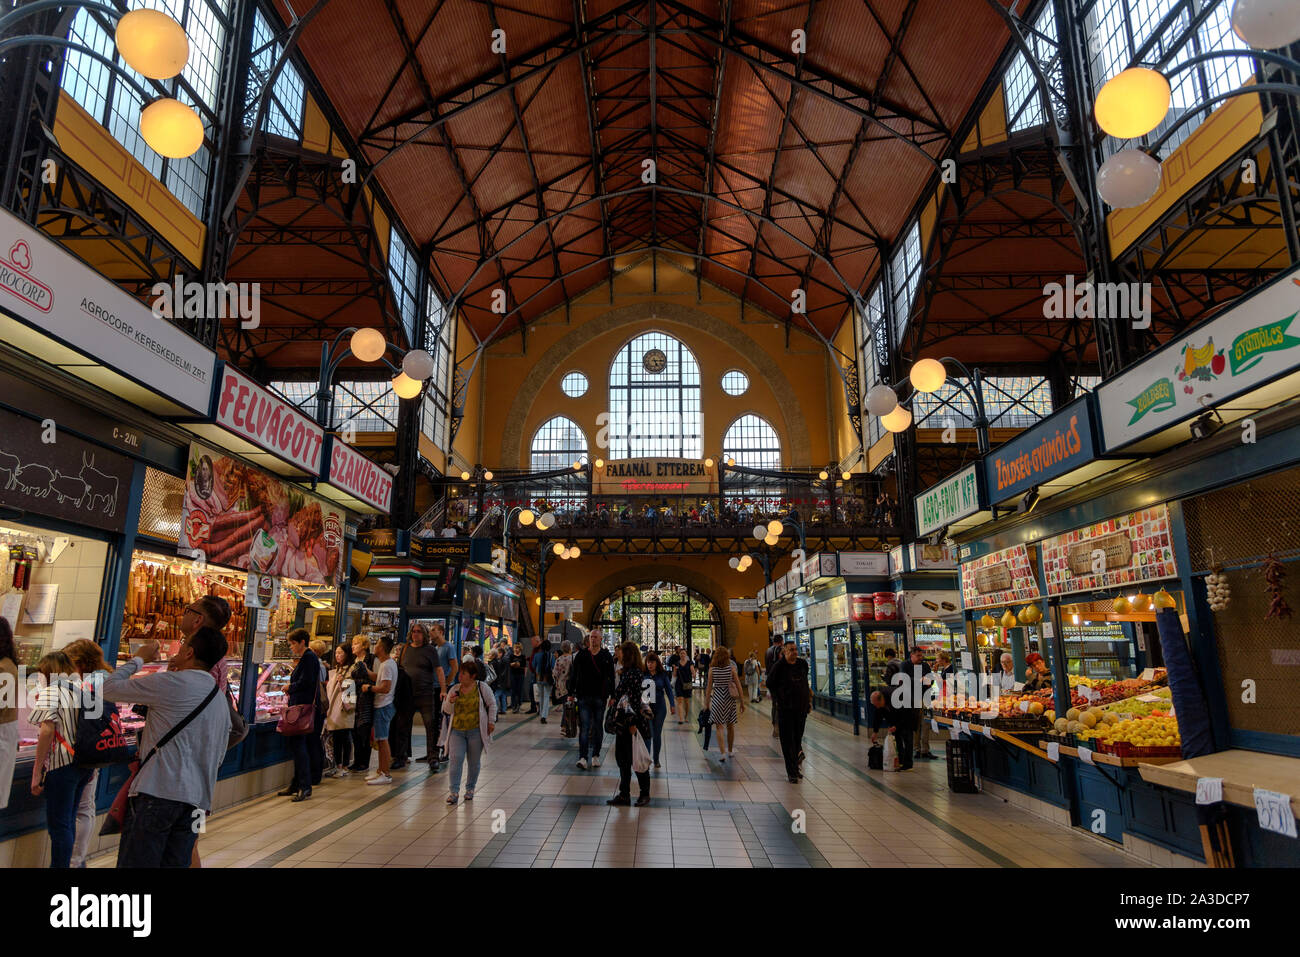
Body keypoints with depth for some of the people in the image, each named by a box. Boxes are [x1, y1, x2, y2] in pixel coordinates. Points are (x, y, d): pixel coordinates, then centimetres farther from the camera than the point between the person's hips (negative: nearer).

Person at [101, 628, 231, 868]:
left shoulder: (172, 683, -6)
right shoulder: (222, 701, 17)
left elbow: (109, 689, 2)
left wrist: (139, 658, 16)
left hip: (158, 793, -7)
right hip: (197, 801, 7)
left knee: (135, 862, -1)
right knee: (176, 863, 10)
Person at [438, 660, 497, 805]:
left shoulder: (482, 687, -2)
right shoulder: (454, 689, 6)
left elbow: (492, 704, 5)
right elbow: (447, 711, 9)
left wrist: (491, 721, -2)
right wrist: (450, 702, -11)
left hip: (476, 730, -2)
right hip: (456, 730, 2)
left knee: (474, 761, 6)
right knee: (455, 759, -9)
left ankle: (470, 789, 22)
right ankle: (453, 791, -4)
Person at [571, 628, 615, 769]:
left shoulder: (606, 656, 4)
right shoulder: (581, 655, 3)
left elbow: (611, 677, 5)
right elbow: (574, 675, 7)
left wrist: (612, 695, 1)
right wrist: (572, 692, 3)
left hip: (600, 697, 1)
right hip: (584, 696, -1)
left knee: (598, 727, 9)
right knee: (584, 726, -6)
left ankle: (595, 756, 21)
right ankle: (583, 758, -8)